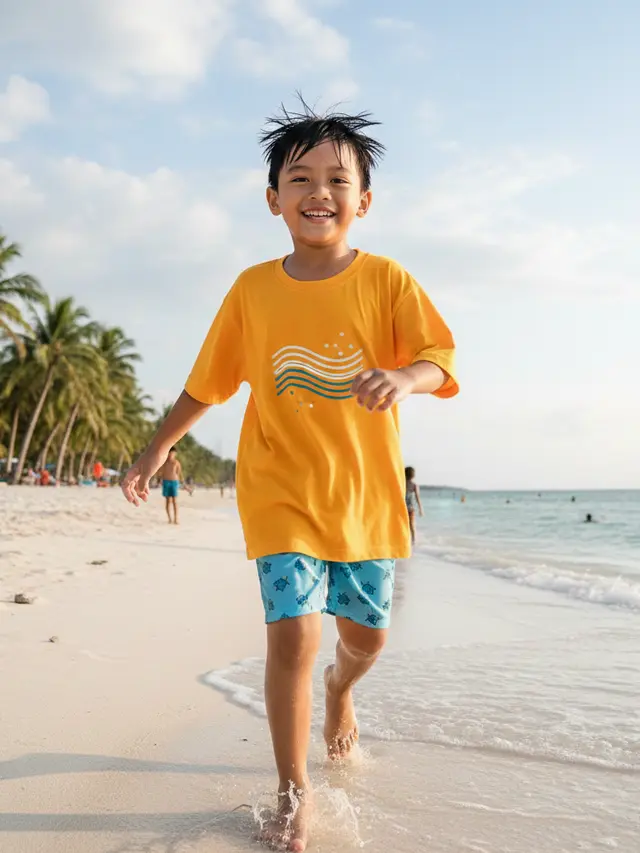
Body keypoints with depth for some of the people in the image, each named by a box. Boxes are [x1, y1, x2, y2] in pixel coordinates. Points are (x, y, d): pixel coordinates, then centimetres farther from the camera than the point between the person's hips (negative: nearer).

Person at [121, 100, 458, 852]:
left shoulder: (386, 280, -5)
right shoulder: (253, 289, -1)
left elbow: (439, 360, -16)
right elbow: (207, 382, 8)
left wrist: (404, 378, -38)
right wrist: (157, 449, 12)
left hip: (367, 491, 1)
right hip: (281, 492, -1)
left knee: (367, 633, 14)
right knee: (292, 634, -10)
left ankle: (340, 687, 51)